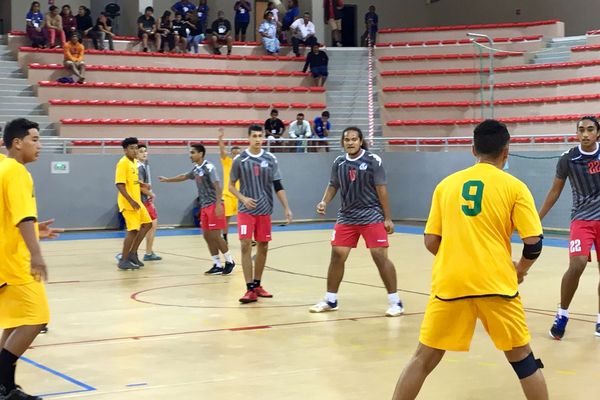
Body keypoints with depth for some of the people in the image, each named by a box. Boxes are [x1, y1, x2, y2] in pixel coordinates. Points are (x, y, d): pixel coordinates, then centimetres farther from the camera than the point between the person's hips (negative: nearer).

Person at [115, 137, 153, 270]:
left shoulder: (134, 162, 12)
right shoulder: (123, 163, -15)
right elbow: (119, 184, -22)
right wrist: (131, 201, -27)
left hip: (136, 201, 9)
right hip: (128, 203, -9)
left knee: (147, 224, 14)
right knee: (133, 230, -9)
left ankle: (132, 253, 20)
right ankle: (123, 261, 1)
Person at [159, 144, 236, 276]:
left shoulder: (209, 167, -14)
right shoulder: (196, 169, 12)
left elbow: (218, 186, -20)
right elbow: (184, 177, 31)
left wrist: (218, 205, -27)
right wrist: (167, 180, 38)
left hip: (214, 205, -8)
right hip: (204, 206, 8)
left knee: (215, 236, -8)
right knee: (207, 236, 6)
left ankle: (229, 262, 6)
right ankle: (217, 265, 11)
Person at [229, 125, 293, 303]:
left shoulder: (270, 159, 3)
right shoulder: (240, 159, -2)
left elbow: (278, 186, 5)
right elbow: (231, 185, 5)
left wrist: (286, 208, -2)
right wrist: (243, 198, -13)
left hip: (265, 210, 3)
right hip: (246, 210, -3)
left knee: (263, 247, 8)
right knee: (246, 245, -13)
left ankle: (257, 285, 23)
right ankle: (250, 289, -11)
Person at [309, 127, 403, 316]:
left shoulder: (373, 160, -9)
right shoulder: (338, 162, 3)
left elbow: (381, 189, -7)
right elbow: (333, 186, 15)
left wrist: (388, 218, -8)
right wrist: (324, 202, -5)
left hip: (372, 216, -4)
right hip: (346, 216, 4)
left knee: (380, 256, -8)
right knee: (337, 255, 2)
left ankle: (395, 302, 1)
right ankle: (330, 300, 16)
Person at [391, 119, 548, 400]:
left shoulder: (446, 184, 10)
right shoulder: (514, 186, 2)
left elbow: (431, 242, 10)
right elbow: (534, 242, -3)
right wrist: (520, 269, 16)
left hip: (449, 283, 2)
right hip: (495, 283, -2)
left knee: (423, 359, 11)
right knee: (523, 360, 13)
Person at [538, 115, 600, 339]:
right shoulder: (568, 159, -7)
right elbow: (555, 191, 4)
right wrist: (537, 218, 5)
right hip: (582, 218, -2)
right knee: (577, 265, -20)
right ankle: (562, 314, -3)